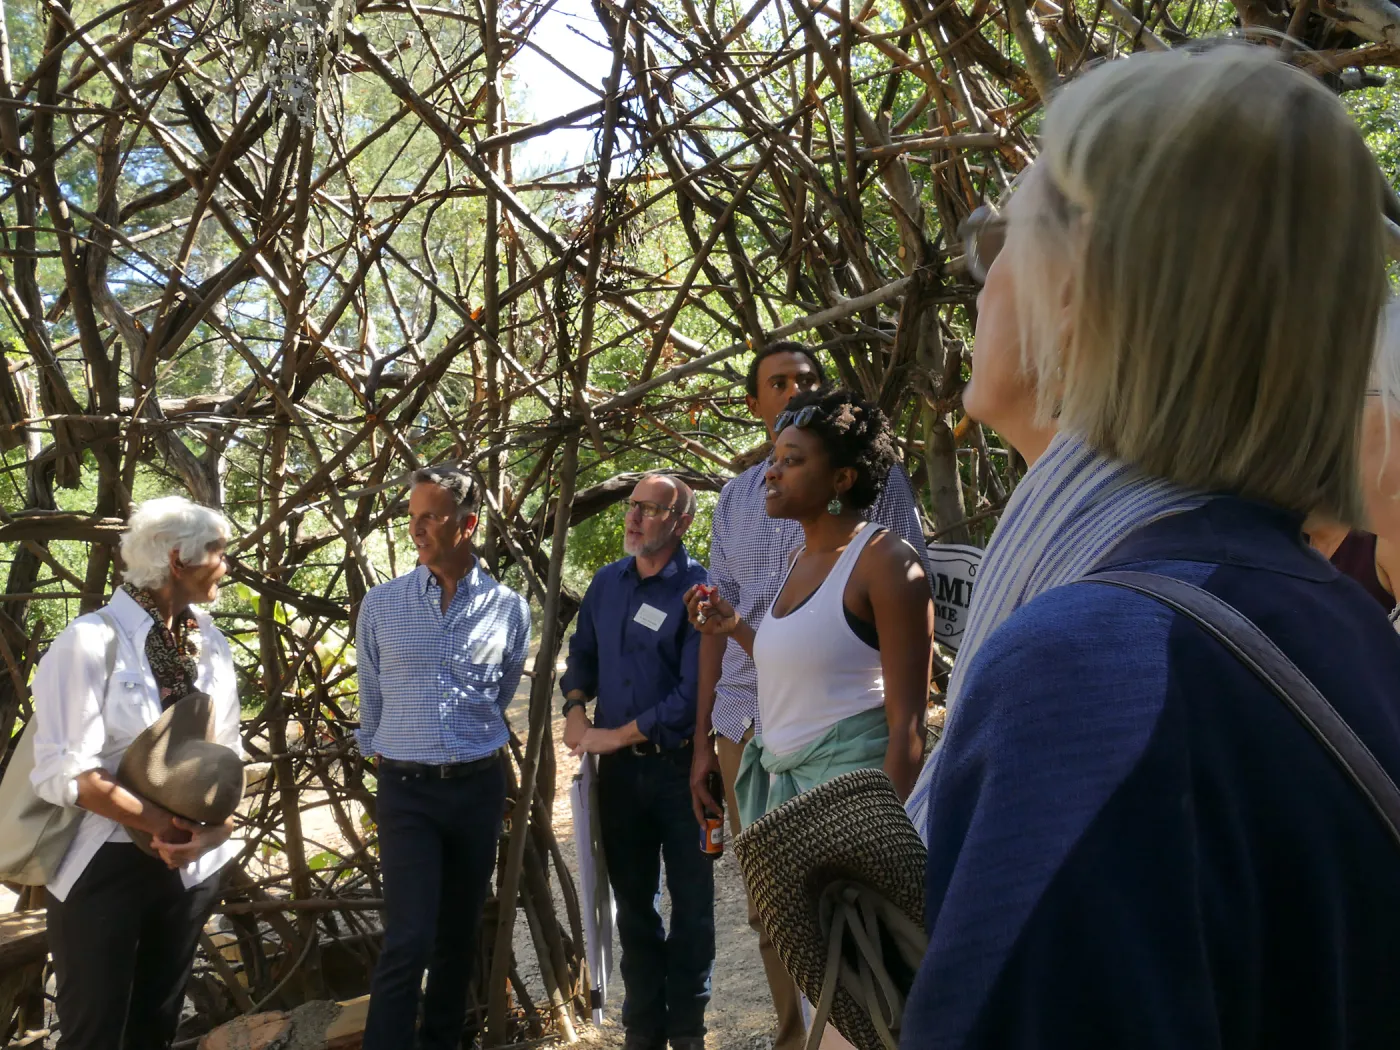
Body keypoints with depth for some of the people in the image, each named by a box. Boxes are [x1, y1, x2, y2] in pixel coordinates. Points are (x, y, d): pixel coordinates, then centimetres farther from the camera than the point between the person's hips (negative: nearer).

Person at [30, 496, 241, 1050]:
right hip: (103, 867, -6)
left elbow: (228, 751, 8)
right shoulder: (90, 642, -13)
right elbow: (65, 771, -19)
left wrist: (213, 828, -10)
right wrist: (161, 825, -21)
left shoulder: (209, 643, 6)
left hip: (191, 862, 6)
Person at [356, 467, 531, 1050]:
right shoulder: (381, 604, -2)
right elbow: (371, 702, 12)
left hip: (478, 787, 2)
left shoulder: (508, 609, 0)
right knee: (409, 941, -10)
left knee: (459, 935, 13)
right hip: (406, 790, -2)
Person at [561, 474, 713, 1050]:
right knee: (632, 900, 15)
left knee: (691, 901, 7)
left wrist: (616, 735, -14)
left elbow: (693, 696, -20)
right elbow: (582, 651, 19)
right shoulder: (606, 582, 5)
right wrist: (576, 711, 0)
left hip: (681, 764, -5)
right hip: (619, 766, 5)